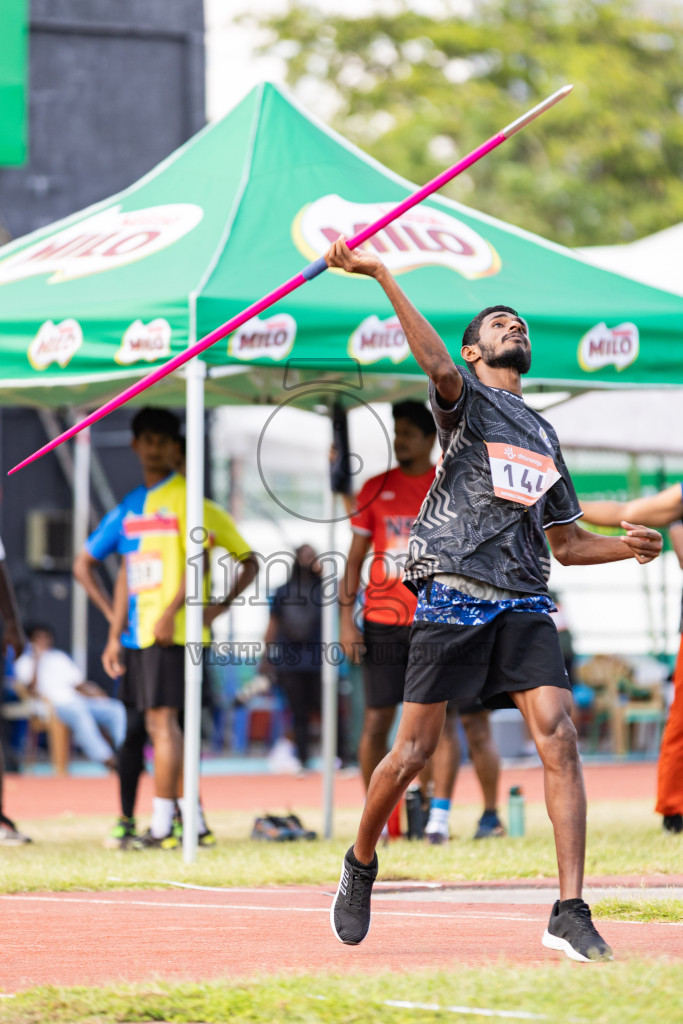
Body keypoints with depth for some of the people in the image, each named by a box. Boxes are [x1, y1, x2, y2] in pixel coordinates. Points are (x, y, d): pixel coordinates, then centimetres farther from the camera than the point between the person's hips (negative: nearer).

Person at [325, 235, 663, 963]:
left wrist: (626, 547, 9)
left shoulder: (544, 436, 25)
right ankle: (361, 864, 27)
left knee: (558, 739, -13)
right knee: (414, 750, 0)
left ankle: (570, 913, -16)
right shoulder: (465, 401, 7)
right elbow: (439, 367, -18)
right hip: (453, 595, -4)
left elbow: (567, 543, 28)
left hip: (524, 603, 4)